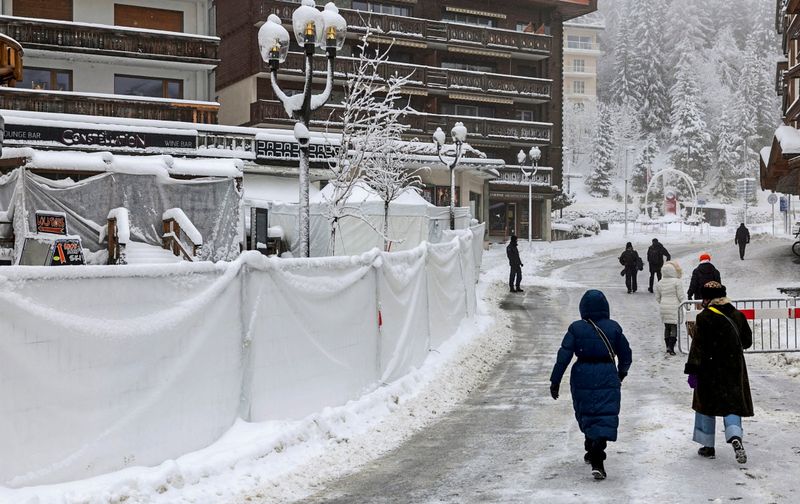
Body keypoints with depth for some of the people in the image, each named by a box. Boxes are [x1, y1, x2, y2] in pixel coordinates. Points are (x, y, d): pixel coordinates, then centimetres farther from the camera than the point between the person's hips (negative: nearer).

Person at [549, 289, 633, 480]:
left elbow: (564, 356, -8)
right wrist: (622, 373, 27)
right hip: (607, 378, -1)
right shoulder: (613, 327, -2)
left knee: (585, 415, 20)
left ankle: (592, 451, 37)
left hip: (582, 378, 1)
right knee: (605, 417, -2)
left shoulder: (576, 328, -5)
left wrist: (555, 381, -2)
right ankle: (596, 461, -17)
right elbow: (625, 354, 8)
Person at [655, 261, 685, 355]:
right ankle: (671, 347, -12)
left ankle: (668, 346, 18)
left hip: (663, 308, 5)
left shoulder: (659, 283, 7)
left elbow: (657, 298, 12)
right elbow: (681, 296, -9)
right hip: (674, 308, -5)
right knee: (674, 327, -2)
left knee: (667, 327, 14)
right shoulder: (677, 282, -9)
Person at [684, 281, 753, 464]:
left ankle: (708, 446, 17)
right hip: (734, 370, 3)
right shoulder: (738, 316, 2)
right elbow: (747, 341, 12)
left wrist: (692, 371, -14)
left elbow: (698, 346, -16)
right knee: (732, 404, 7)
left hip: (710, 370, -3)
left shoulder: (704, 318, -13)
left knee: (706, 405, 10)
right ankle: (735, 437, -19)